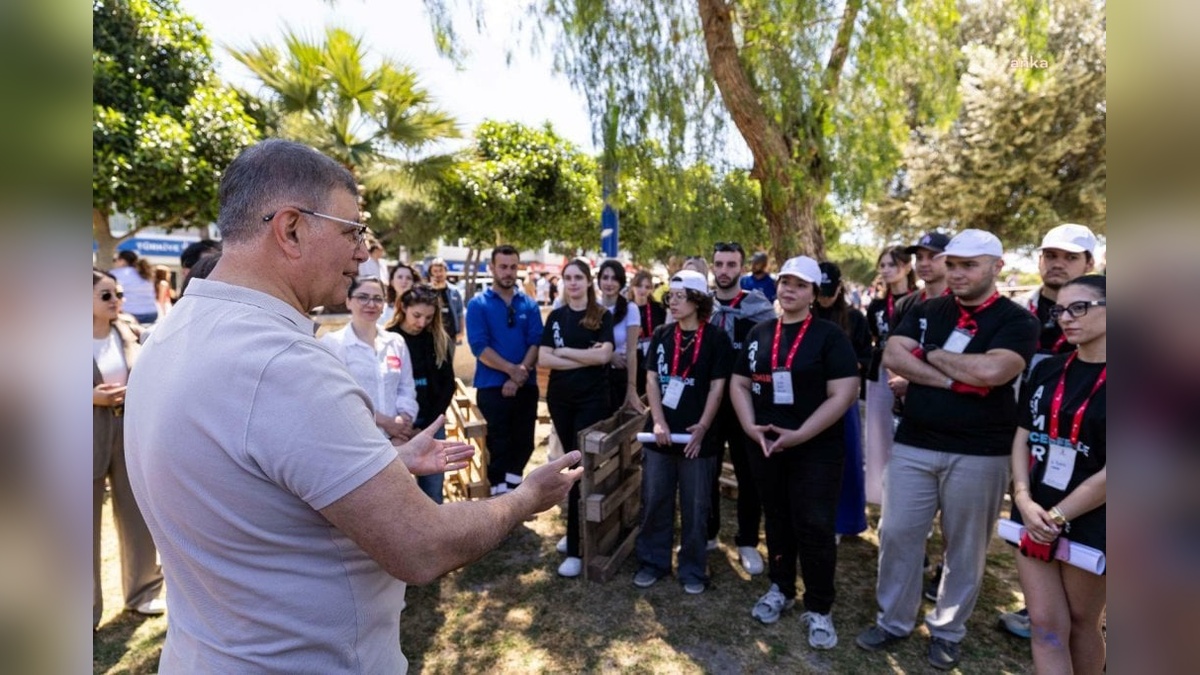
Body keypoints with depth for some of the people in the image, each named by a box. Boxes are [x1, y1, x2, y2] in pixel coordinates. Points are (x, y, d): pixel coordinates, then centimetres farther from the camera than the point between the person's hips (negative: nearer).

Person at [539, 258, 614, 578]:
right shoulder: (555, 316, 7)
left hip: (592, 399, -4)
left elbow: (604, 355, -16)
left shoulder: (602, 316, -2)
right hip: (559, 397, 4)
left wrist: (563, 351, -10)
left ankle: (576, 548, 2)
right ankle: (576, 529, 28)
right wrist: (584, 358, -12)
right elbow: (543, 359, -3)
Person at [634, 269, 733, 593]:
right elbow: (652, 380, 3)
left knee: (695, 507, 8)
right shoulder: (661, 335, 5)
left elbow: (717, 388, -6)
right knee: (654, 502, 11)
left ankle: (693, 569, 24)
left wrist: (702, 428, -13)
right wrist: (658, 422, -8)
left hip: (697, 436, -3)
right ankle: (653, 561, 27)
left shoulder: (716, 339, -5)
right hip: (660, 434, 3)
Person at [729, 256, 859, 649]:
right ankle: (780, 588, 35)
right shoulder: (759, 334, 7)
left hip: (816, 450, -4)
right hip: (766, 447, 4)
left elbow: (844, 394, -14)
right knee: (777, 520, 17)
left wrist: (800, 434, -19)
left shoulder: (829, 336, -6)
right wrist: (751, 427, -7)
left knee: (814, 528, 1)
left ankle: (819, 608, 19)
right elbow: (739, 384, 9)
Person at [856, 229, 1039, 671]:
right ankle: (893, 621, 26)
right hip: (913, 445, 3)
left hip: (979, 454, -3)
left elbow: (991, 371, -23)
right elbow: (892, 357, -8)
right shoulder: (925, 312, 7)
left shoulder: (1016, 320, -4)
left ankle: (948, 630, 31)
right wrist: (956, 378, -15)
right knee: (897, 534, 8)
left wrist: (932, 354, -9)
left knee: (965, 547, 12)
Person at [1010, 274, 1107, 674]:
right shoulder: (1046, 370, 5)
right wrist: (1024, 500, -8)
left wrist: (1058, 516, -13)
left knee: (1080, 622, 15)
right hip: (1035, 517, 4)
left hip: (1091, 524, -4)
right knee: (1045, 624, 8)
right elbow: (1022, 439, 5)